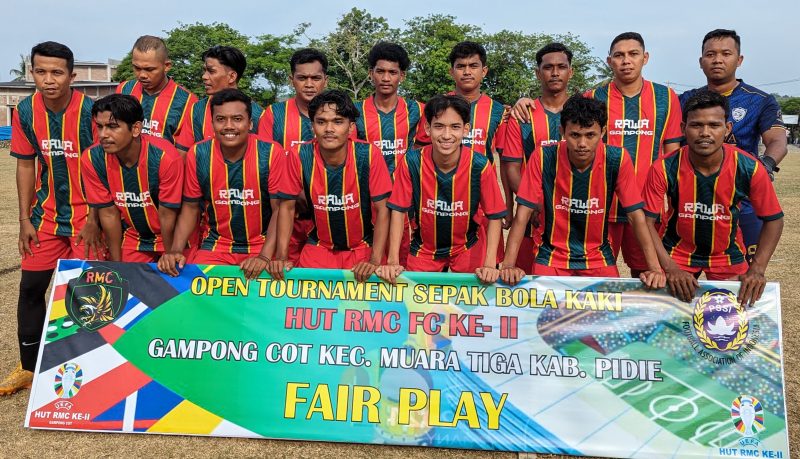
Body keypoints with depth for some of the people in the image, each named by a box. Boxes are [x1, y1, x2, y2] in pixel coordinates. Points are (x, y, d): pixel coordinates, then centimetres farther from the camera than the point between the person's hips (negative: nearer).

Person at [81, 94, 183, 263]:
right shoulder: (92, 159, -16)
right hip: (130, 238, 3)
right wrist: (116, 264, -4)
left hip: (171, 237, -2)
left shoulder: (166, 157, -27)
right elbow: (109, 213, -8)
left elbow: (166, 215, -17)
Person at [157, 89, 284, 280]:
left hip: (263, 244, -2)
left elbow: (279, 210, -11)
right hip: (216, 245, 2)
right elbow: (190, 207, 5)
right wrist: (176, 251, -9)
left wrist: (265, 257, -22)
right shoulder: (197, 155, -6)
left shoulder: (272, 153, -14)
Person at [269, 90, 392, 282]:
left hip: (363, 246, -1)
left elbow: (382, 210, -11)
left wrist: (375, 260, -19)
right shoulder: (299, 156, -13)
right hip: (319, 246, 1)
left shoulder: (369, 155, -17)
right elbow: (287, 207, -3)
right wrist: (281, 257, -11)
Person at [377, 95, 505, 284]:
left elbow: (494, 217, -12)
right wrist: (393, 261, -20)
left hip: (467, 247, 0)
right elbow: (399, 211, -13)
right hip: (423, 249, 0)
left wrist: (489, 265, -22)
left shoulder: (480, 166, -21)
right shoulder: (411, 162, -21)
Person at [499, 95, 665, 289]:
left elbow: (636, 216, -9)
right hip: (552, 256, -1)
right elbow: (523, 213, -14)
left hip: (598, 257, 1)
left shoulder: (617, 160, -13)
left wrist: (655, 268, -17)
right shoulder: (543, 158, -15)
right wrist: (508, 265, -23)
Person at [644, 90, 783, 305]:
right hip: (677, 252, -1)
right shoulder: (664, 169, -23)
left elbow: (773, 219, -8)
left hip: (728, 255, 1)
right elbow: (647, 221, -18)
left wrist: (757, 269, -17)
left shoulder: (750, 168, -19)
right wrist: (669, 268, -28)